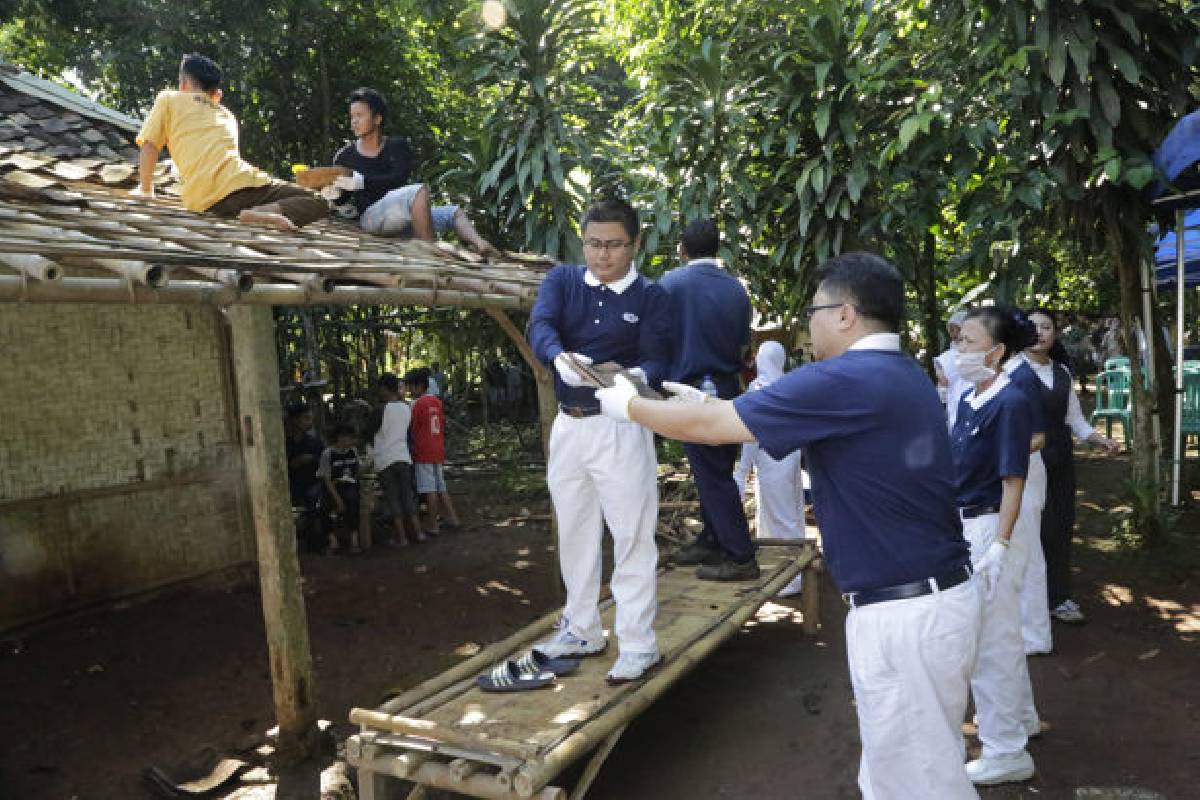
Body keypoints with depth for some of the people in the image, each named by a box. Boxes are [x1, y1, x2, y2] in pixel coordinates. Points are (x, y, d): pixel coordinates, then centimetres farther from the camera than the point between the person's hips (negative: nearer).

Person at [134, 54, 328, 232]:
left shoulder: (168, 99, 22)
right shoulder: (227, 115, 31)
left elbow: (149, 147, 12)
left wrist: (145, 190, 23)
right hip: (242, 182, 1)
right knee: (318, 203, 8)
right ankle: (260, 214, -22)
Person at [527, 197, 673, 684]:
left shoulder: (651, 297, -3)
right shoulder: (561, 280, 4)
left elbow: (658, 362, -13)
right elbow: (539, 325, -16)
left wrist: (635, 376, -37)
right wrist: (559, 358, -39)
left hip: (620, 428, -4)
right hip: (568, 426, 4)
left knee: (632, 535, -2)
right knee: (575, 533, 14)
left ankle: (638, 644, 9)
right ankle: (582, 630, 30)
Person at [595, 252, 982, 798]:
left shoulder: (843, 381, -20)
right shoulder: (907, 377, 9)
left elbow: (710, 428, -13)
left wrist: (628, 404, 2)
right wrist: (709, 402, 20)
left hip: (903, 613, -9)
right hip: (940, 595, 9)